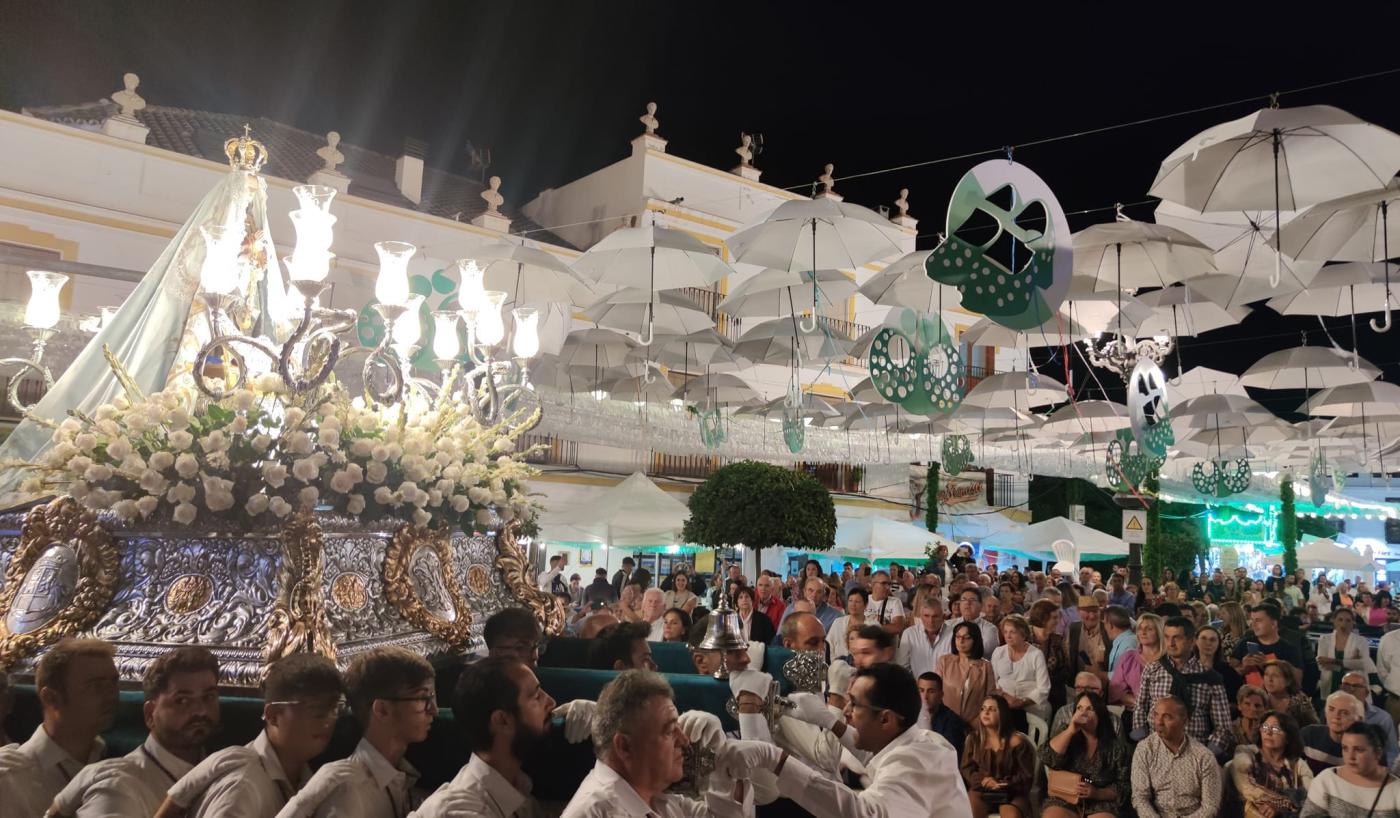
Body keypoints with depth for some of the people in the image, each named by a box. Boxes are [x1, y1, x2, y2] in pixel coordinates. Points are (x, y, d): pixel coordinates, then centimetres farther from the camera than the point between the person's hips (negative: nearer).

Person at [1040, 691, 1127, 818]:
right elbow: (1047, 759, -9)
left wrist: (1097, 793, -13)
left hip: (1101, 805, 0)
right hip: (1063, 801, 0)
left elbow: (1124, 787, 4)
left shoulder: (1115, 746, 5)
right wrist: (1070, 730, -13)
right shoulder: (1064, 735, 8)